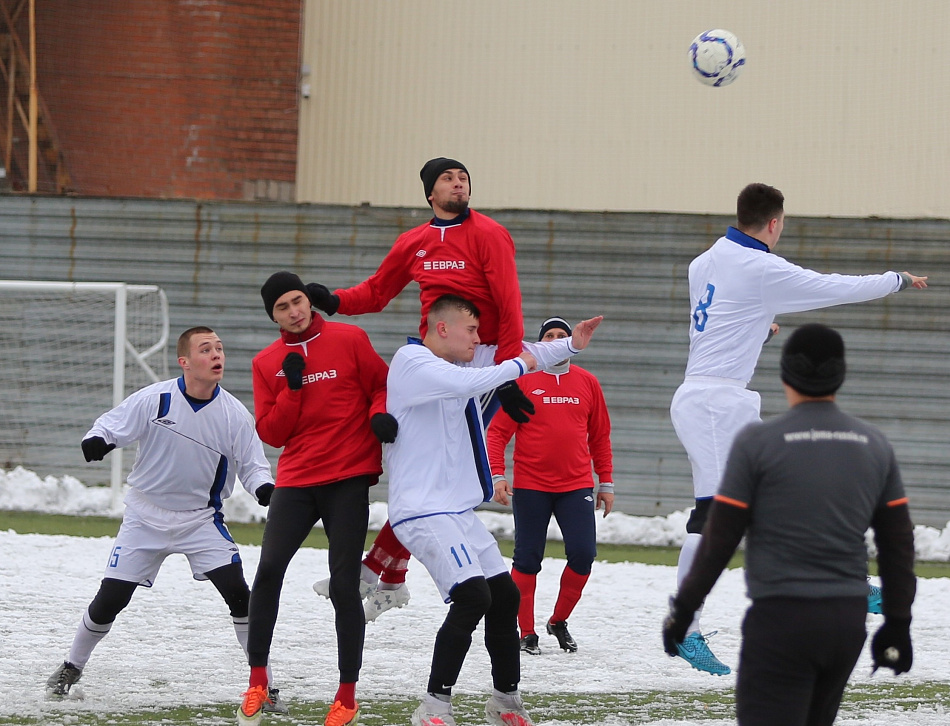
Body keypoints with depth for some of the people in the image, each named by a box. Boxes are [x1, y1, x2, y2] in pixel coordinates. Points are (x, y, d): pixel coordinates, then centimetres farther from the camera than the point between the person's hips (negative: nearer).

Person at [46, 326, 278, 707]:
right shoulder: (155, 400, -15)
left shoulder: (234, 414, -9)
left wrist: (265, 487, -25)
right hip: (146, 516, -1)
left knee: (237, 592, -14)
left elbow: (251, 465, -2)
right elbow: (113, 424, -9)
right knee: (110, 598, 0)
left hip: (201, 519, 1)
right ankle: (70, 670, 22)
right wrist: (96, 440, -32)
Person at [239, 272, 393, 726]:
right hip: (296, 480, 2)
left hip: (348, 479, -2)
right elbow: (271, 434, 3)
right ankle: (257, 680, 1)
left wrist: (379, 413, -14)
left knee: (344, 584, -4)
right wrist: (292, 387, -10)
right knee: (268, 570, -11)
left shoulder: (348, 340, 0)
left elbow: (382, 383, 7)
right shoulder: (267, 364, 7)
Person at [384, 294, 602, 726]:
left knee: (504, 595, 13)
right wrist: (517, 365, -14)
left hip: (459, 511, 10)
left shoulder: (460, 362, 13)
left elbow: (518, 353, 25)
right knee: (472, 596, -23)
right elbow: (464, 383, -29)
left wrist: (570, 345, 12)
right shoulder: (411, 362, -12)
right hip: (423, 511, -10)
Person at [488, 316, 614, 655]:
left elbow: (600, 437, 15)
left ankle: (559, 621, 14)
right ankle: (527, 633, 11)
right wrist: (497, 475, -11)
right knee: (527, 559, 1)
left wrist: (606, 483, 14)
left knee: (583, 554, -7)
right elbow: (497, 432, -1)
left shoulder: (587, 383, 9)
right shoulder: (523, 381, 0)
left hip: (576, 485, 2)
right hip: (530, 486, -2)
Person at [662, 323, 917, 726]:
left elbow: (720, 538, -6)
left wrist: (684, 607, 4)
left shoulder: (758, 442, -8)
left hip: (781, 618, -5)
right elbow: (898, 543, 10)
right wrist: (897, 622, 17)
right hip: (848, 620, 5)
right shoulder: (874, 445, 6)